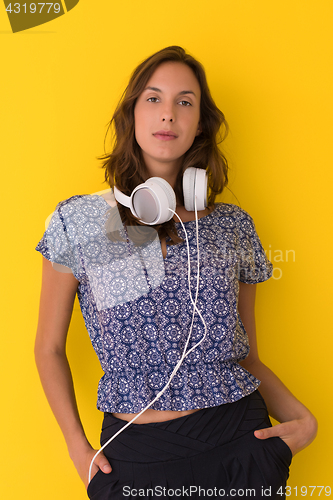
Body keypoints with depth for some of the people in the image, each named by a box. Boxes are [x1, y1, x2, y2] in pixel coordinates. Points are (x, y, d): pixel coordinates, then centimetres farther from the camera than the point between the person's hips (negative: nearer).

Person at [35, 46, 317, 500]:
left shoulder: (234, 227, 3)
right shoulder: (78, 223, -4)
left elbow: (246, 357, 9)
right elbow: (50, 349, 4)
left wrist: (301, 417, -6)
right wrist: (77, 447, -3)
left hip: (240, 445, 2)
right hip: (134, 453, -1)